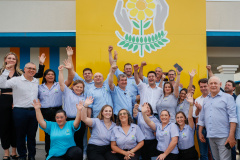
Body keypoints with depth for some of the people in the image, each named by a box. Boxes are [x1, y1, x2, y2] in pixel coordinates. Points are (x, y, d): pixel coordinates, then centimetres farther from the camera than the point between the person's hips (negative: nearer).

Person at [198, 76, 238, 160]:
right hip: (211, 137, 5)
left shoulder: (228, 97, -1)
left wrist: (231, 136, -17)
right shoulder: (206, 100, 15)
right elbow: (202, 118, 20)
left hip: (223, 137, -5)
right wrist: (200, 133, 15)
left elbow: (233, 117, -9)